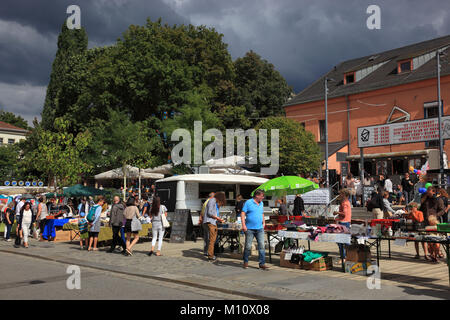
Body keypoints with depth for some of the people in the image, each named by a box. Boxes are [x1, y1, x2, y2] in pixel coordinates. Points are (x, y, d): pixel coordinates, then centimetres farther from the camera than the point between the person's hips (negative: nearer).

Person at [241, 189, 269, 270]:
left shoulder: (261, 203, 14)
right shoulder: (248, 202, -5)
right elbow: (243, 213, -8)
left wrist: (263, 222, 18)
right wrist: (243, 225, -14)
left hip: (260, 228, 5)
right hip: (250, 228, -5)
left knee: (262, 246, -3)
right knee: (248, 246, 3)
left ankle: (262, 263, 1)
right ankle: (245, 262, 21)